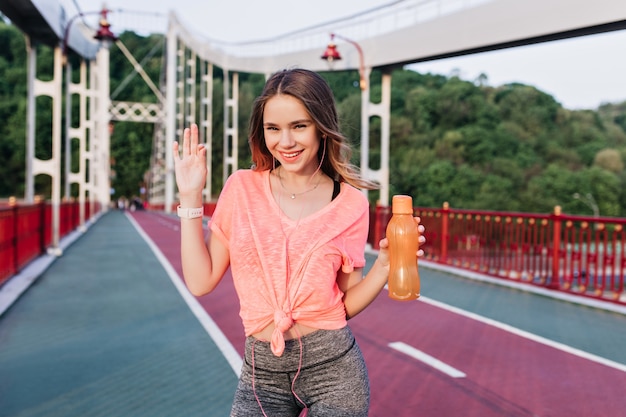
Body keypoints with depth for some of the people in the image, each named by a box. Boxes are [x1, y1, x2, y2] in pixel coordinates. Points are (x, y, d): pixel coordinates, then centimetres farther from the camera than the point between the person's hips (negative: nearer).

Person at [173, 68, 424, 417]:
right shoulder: (242, 188, -2)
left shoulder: (350, 204, -4)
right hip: (261, 372, 1)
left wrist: (385, 265, -16)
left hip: (333, 366, 0)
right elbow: (201, 281, -4)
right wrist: (191, 197, -8)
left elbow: (347, 303, 2)